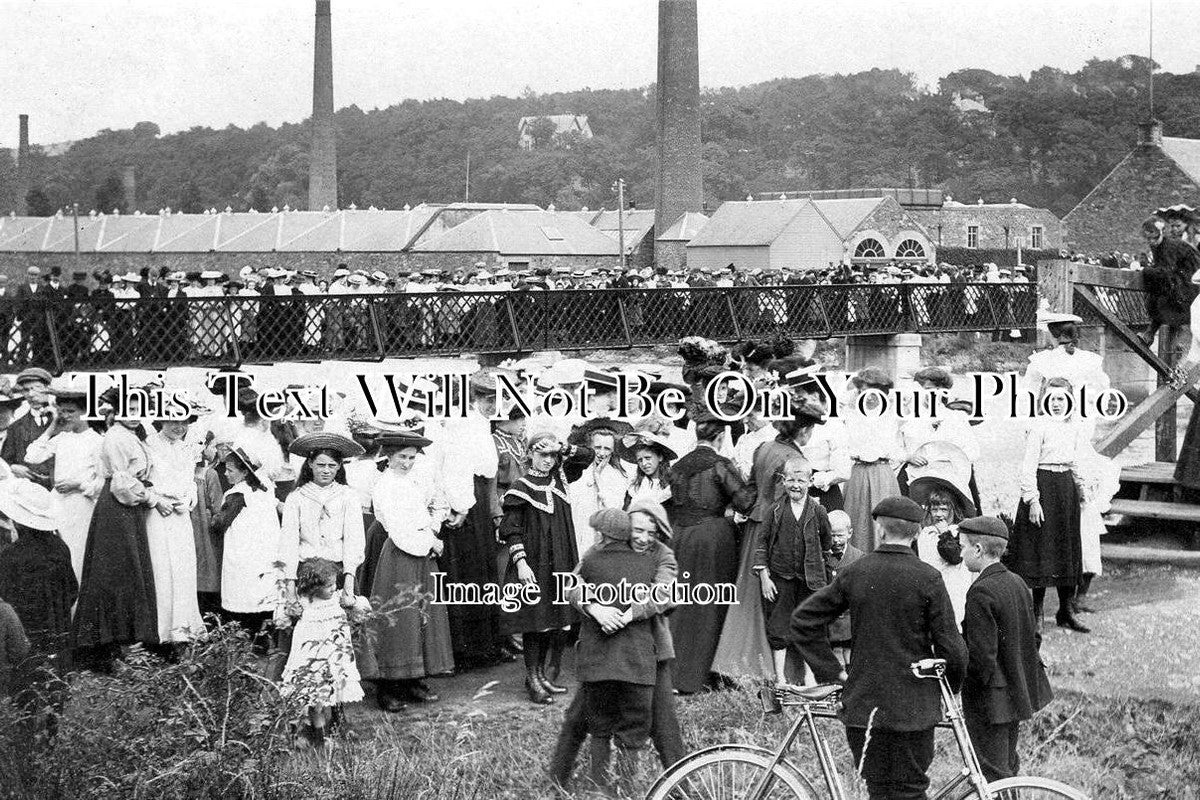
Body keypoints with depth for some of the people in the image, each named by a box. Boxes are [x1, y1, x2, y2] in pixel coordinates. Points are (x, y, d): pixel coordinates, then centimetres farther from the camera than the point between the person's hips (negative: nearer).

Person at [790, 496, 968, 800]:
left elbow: (803, 621, 1)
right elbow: (950, 647, -9)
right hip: (912, 705, -3)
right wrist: (953, 684, 10)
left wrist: (832, 670, 7)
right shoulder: (927, 578, -10)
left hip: (862, 704, 3)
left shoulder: (854, 573, -1)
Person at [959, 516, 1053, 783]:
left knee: (992, 774, -2)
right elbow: (1034, 638, 13)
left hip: (990, 700, -9)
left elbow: (981, 656, -23)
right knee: (1008, 767, 21)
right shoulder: (1017, 583, 6)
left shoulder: (981, 593, -21)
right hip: (1018, 691, 9)